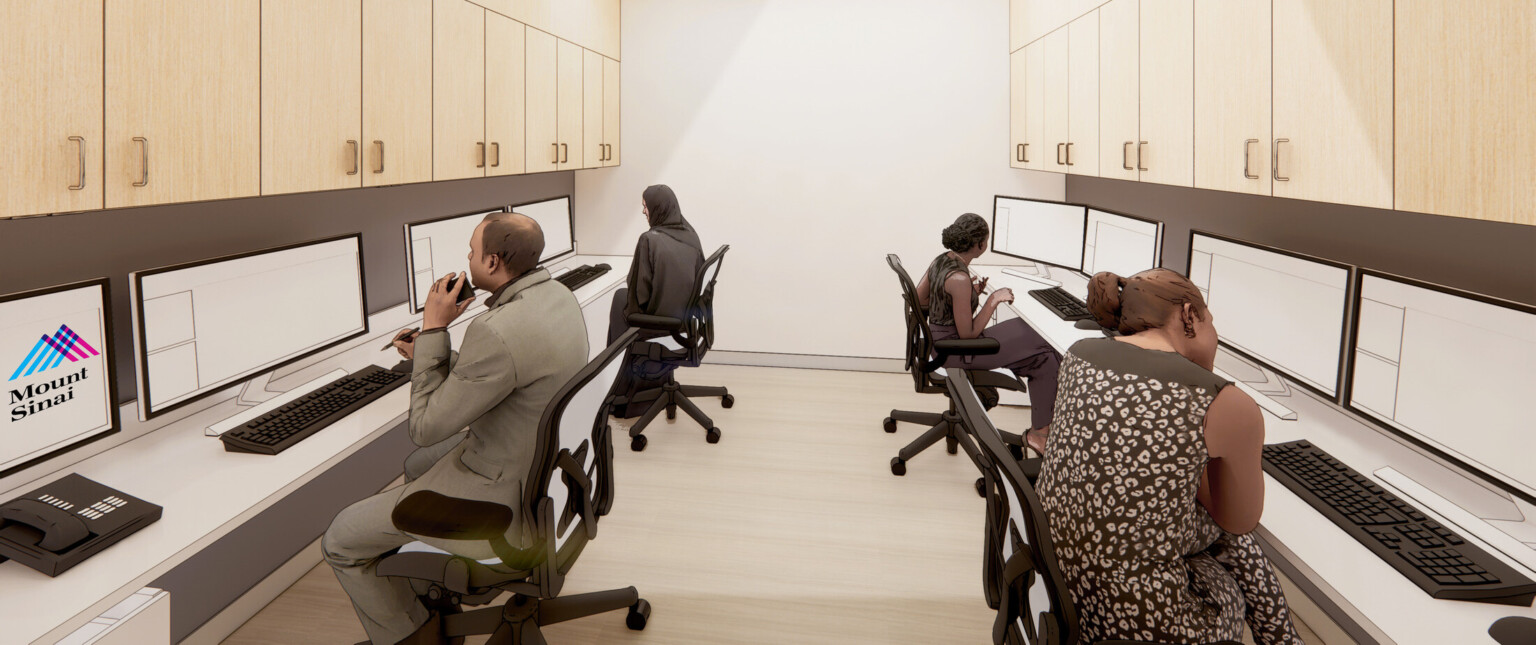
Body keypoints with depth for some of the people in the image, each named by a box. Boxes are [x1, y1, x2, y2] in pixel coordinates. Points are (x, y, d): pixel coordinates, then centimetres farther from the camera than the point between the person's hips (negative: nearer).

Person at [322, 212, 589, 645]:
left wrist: (433, 330, -16)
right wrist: (429, 353, 3)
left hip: (505, 501, -10)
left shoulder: (497, 332, -32)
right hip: (549, 468, 10)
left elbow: (426, 429, -20)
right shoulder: (557, 295, -2)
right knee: (420, 465, 35)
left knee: (341, 541, 6)